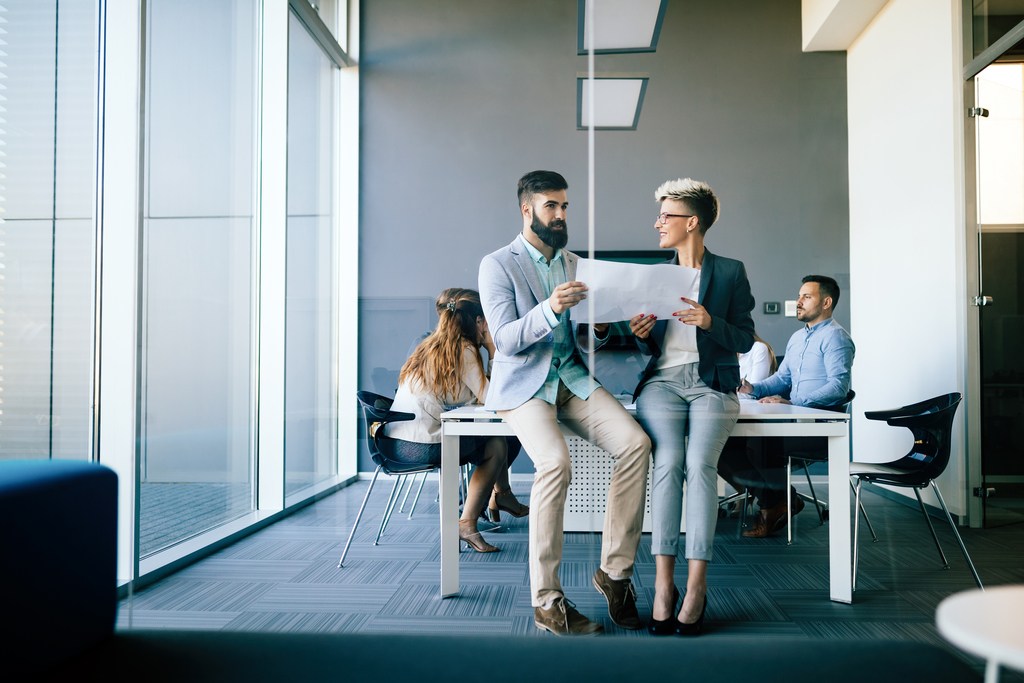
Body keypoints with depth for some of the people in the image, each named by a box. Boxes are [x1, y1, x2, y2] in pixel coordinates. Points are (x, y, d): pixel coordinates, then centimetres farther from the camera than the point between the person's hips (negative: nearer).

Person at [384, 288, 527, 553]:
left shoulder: (430, 346, 17)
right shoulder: (464, 350, -8)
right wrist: (492, 350, -1)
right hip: (422, 447, -9)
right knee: (498, 446, 8)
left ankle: (501, 494, 38)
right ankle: (467, 523, 6)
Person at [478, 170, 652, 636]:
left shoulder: (575, 264, 16)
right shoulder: (497, 265, -1)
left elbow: (588, 343, 15)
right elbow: (505, 340, -13)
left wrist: (599, 327, -9)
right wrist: (550, 309, -30)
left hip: (572, 379, 5)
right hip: (522, 385, -5)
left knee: (635, 443, -20)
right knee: (555, 462, -31)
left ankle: (615, 570, -8)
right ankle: (546, 600, -17)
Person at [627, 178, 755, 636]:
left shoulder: (731, 272, 8)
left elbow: (745, 340, 4)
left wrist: (710, 322, -14)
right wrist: (642, 334, -4)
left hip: (712, 382, -2)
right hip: (663, 380, 2)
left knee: (700, 463, -27)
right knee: (668, 460, -25)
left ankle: (696, 584, -23)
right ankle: (663, 582, -24)